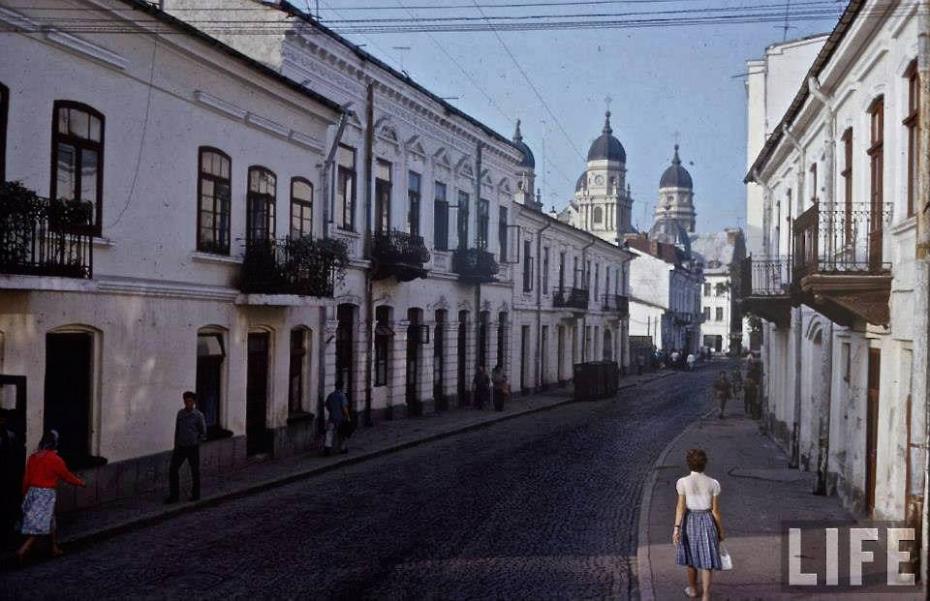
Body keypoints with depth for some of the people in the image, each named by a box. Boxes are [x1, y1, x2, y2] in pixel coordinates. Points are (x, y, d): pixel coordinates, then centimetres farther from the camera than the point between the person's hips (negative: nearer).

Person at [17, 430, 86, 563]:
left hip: (32, 492, 7)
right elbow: (67, 476, 0)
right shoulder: (55, 459, -12)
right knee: (39, 526, -3)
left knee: (50, 521, 19)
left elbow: (26, 478, 8)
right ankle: (23, 551, -15)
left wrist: (25, 493, 20)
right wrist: (81, 483, 16)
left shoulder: (33, 457, 3)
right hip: (46, 494, -7)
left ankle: (55, 548, 28)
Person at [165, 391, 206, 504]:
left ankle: (195, 494, 24)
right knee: (173, 470, -2)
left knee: (195, 471, 8)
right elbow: (177, 430, 12)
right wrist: (175, 446, 11)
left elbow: (203, 433, -3)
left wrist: (194, 441, -3)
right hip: (181, 447, 4)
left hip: (193, 448, -4)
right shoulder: (180, 413, 3)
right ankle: (173, 496, 5)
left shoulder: (198, 415, -10)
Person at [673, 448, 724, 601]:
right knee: (707, 560, 4)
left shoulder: (682, 482, -12)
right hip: (707, 522, -1)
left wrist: (676, 528, -12)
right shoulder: (713, 484, -10)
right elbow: (716, 510, -6)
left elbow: (681, 506, -14)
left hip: (689, 522, 1)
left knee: (691, 556, 21)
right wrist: (721, 530, 5)